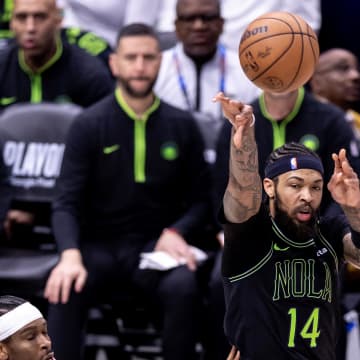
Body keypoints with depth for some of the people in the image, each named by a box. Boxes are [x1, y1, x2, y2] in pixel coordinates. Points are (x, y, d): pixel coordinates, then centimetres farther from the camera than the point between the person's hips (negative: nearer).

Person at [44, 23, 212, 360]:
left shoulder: (181, 125, 5)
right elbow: (66, 202, -6)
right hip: (100, 245, -1)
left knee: (183, 288, -33)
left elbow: (200, 197, 10)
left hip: (156, 245, 1)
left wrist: (176, 232, -12)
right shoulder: (89, 124, -1)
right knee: (65, 289, -33)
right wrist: (70, 254, -25)